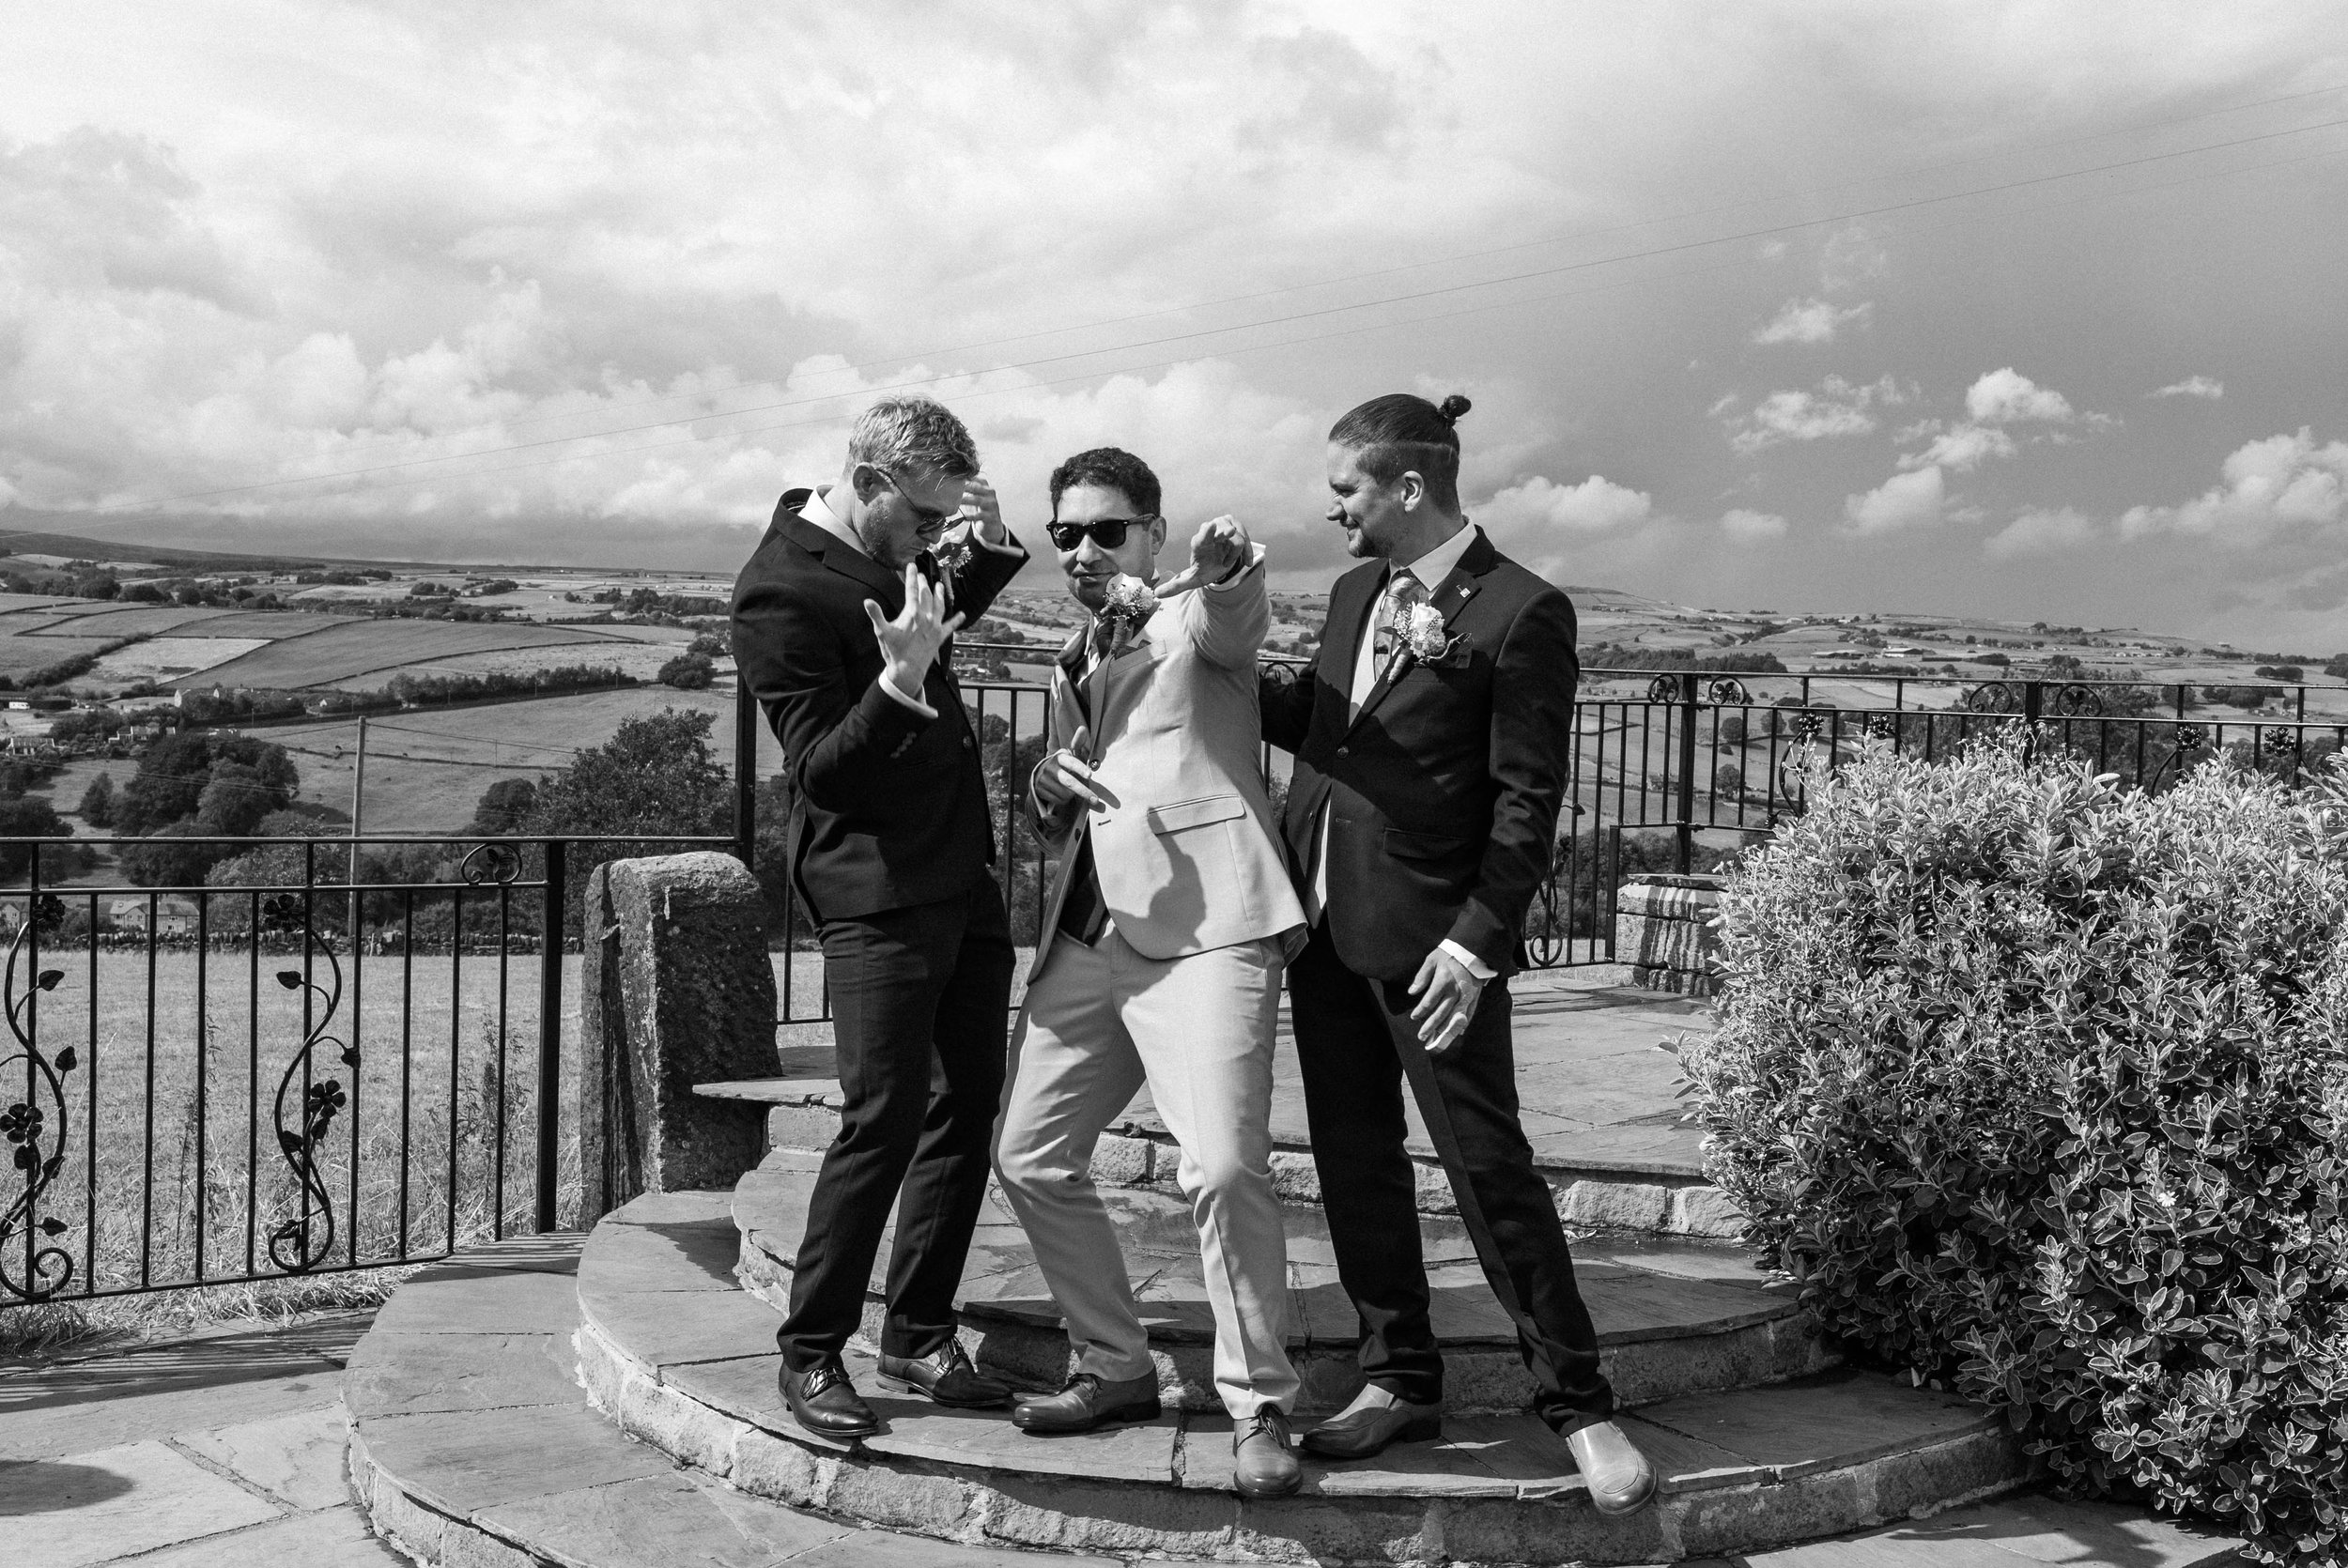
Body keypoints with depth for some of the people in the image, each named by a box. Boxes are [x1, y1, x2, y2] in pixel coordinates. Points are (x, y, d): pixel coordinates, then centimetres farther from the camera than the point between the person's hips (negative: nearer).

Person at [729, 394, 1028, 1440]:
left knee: (967, 1109, 9)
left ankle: (918, 1337, 21)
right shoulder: (778, 596, -16)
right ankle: (811, 1354, 8)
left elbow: (951, 608, 31)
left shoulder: (892, 547, 9)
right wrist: (900, 681, -32)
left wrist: (989, 546, 10)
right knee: (883, 1120, -9)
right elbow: (823, 771, -17)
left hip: (962, 874, 9)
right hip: (877, 893, -9)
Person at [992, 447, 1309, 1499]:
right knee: (1031, 1158, 9)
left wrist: (1228, 567, -45)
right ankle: (1116, 1369, 26)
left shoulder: (1196, 619, 4)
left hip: (1201, 927, -8)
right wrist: (1050, 783, 2)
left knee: (1223, 1169, -18)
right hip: (1087, 933, 8)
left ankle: (1259, 1407, -1)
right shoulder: (1074, 661, 24)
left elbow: (1236, 618, -22)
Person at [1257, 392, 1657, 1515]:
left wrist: (1477, 942, -17)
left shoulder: (1521, 612, -12)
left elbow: (1528, 798, -13)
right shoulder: (1357, 592, 11)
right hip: (1325, 918, 7)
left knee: (1488, 1164, -1)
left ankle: (1576, 1399, 14)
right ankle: (1400, 1380, 26)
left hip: (1431, 935, -7)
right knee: (1355, 1159, 12)